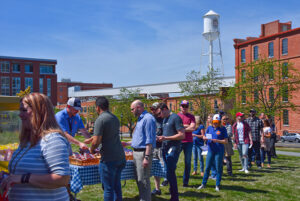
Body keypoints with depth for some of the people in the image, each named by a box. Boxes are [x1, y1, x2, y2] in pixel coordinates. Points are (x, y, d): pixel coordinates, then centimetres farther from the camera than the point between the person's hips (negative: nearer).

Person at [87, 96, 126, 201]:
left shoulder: (100, 119, -13)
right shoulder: (115, 118, 12)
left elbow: (96, 142, -19)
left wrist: (92, 149, 3)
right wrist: (91, 139, 37)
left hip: (108, 160, -7)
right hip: (120, 157, 8)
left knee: (108, 188, 4)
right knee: (117, 186, 18)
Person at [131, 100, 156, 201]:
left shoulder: (148, 119, -15)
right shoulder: (140, 119, 16)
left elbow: (149, 140, -20)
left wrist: (146, 157, -23)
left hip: (143, 152, -10)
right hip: (136, 152, 10)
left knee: (143, 180, -5)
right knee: (139, 179, 16)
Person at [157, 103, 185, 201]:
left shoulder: (175, 118, -10)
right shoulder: (164, 119, 17)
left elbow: (182, 135, -15)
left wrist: (166, 138, -18)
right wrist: (160, 138, 5)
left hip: (173, 149, -9)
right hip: (165, 149, 9)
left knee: (170, 174, -11)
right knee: (169, 173, 11)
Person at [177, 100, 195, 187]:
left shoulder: (191, 116, 7)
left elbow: (192, 128, -6)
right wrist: (186, 126, -8)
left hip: (188, 142, 1)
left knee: (187, 162, 5)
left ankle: (185, 181, 14)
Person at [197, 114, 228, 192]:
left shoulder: (222, 129, -2)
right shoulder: (209, 128, 8)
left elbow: (226, 141, -4)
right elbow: (204, 137, 12)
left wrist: (217, 140, -18)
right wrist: (205, 138, -11)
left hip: (219, 151, -3)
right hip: (210, 150, 3)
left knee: (218, 168, 4)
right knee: (207, 167, 7)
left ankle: (217, 185, 14)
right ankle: (203, 184, 17)